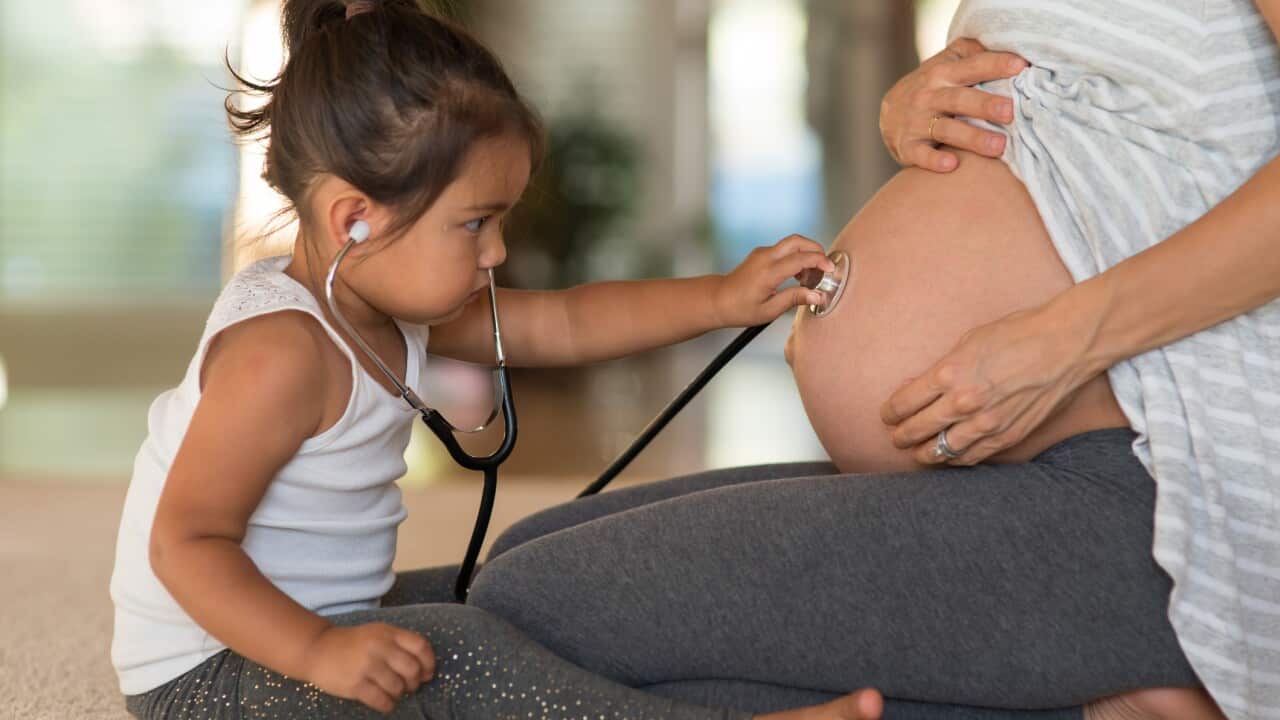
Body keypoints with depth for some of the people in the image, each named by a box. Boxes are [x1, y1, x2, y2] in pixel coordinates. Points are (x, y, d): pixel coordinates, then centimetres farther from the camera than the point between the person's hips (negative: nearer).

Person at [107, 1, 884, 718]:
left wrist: (723, 298, 4)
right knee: (454, 654, -25)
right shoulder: (282, 354, -27)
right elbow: (185, 542, -28)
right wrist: (318, 651, -37)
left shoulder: (391, 307, 3)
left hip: (297, 629, 11)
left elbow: (561, 326, 9)